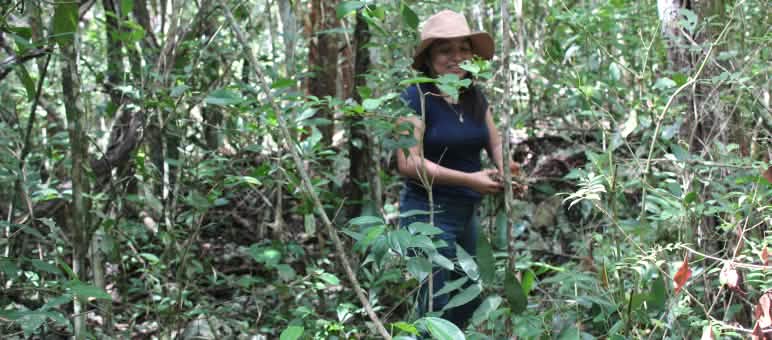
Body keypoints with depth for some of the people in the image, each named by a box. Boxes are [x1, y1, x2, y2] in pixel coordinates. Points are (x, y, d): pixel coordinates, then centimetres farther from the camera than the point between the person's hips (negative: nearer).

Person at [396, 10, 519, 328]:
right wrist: (469, 179, -27)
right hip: (428, 214, -7)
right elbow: (408, 163, -21)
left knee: (468, 302, 16)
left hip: (466, 213, 8)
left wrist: (505, 169, -12)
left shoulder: (474, 96, 6)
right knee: (436, 309, -4)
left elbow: (495, 143, 12)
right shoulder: (416, 97, -15)